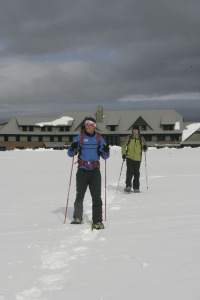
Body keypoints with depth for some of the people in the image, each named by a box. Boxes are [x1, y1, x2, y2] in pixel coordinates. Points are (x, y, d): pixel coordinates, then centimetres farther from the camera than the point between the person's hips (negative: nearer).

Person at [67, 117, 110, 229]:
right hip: (82, 170, 0)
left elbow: (105, 156, 9)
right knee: (80, 195, 9)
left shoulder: (99, 138, 8)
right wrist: (73, 148, -18)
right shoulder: (80, 137, 3)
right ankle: (78, 217, 25)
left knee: (97, 197, -4)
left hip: (95, 171, 0)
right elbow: (70, 154, 3)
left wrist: (106, 151, -12)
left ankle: (97, 221, 0)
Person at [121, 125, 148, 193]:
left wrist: (145, 148, -18)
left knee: (136, 173, 4)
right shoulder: (129, 138, 7)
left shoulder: (141, 138, 7)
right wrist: (123, 154, 1)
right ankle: (128, 186, -11)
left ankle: (136, 188, 10)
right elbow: (124, 146, 14)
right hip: (129, 157, -1)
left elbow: (145, 149, 6)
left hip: (137, 159, 1)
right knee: (129, 172, -13)